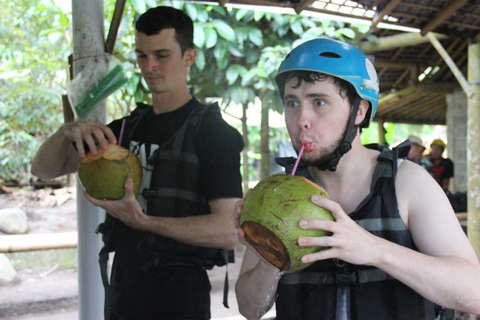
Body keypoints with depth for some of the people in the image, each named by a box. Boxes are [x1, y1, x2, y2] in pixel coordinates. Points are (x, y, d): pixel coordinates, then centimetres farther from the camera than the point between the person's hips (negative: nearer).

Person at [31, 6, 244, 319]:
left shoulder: (212, 132, -11)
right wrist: (69, 131, -14)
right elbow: (44, 169, 8)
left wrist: (143, 221, -30)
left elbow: (229, 231, -21)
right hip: (121, 293, 7)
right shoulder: (130, 127, 9)